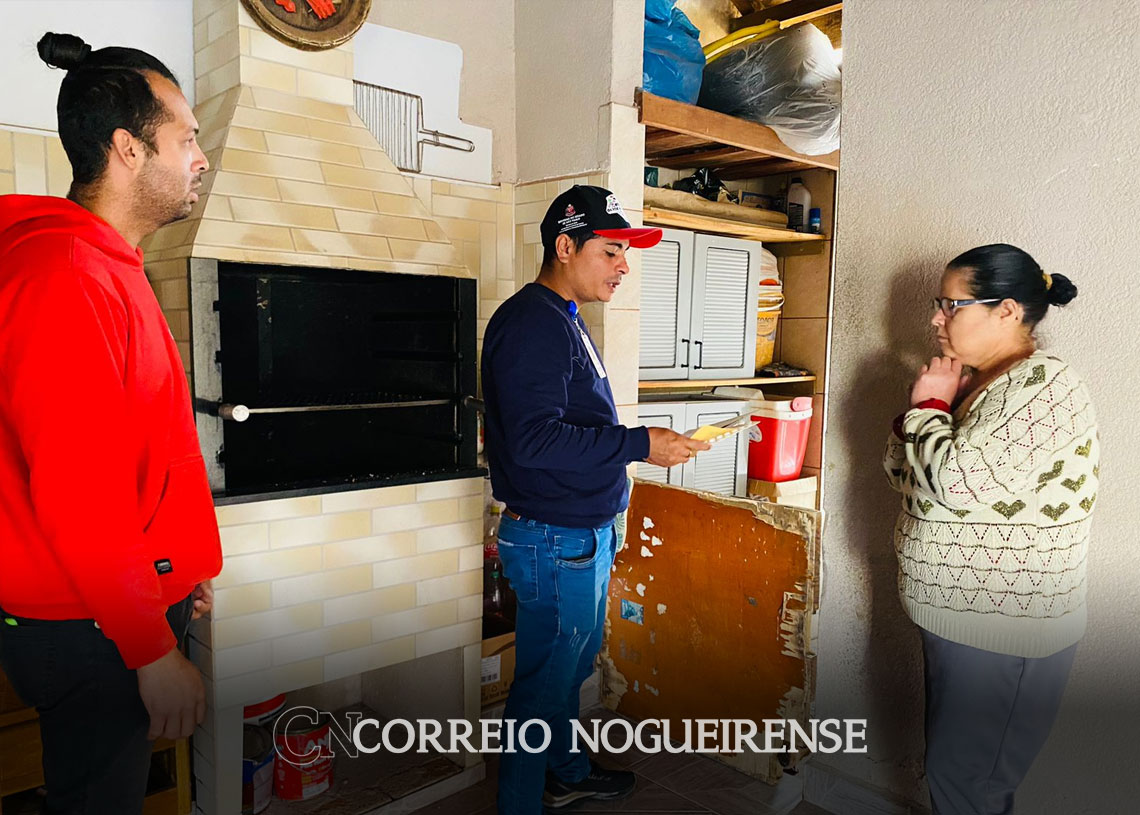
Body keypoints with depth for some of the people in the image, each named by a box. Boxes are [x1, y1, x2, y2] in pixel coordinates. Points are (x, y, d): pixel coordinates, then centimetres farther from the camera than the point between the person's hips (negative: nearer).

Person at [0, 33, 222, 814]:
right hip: (92, 634, -9)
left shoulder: (108, 266, 12)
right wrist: (155, 653, -20)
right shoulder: (67, 275, -20)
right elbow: (78, 498, -25)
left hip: (132, 606, 9)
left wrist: (177, 571, 19)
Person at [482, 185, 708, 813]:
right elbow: (535, 441, -29)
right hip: (555, 542, -10)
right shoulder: (532, 322, -20)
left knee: (572, 664, 24)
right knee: (545, 680, 5)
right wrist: (640, 444, -27)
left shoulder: (562, 319, 13)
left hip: (584, 533, 10)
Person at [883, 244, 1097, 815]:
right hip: (954, 613, 9)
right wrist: (922, 408, -3)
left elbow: (956, 478, -29)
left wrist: (929, 406, -12)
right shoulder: (971, 382, 9)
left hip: (1003, 630, -9)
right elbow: (903, 473, 14)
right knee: (946, 764, 22)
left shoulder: (1045, 386, -19)